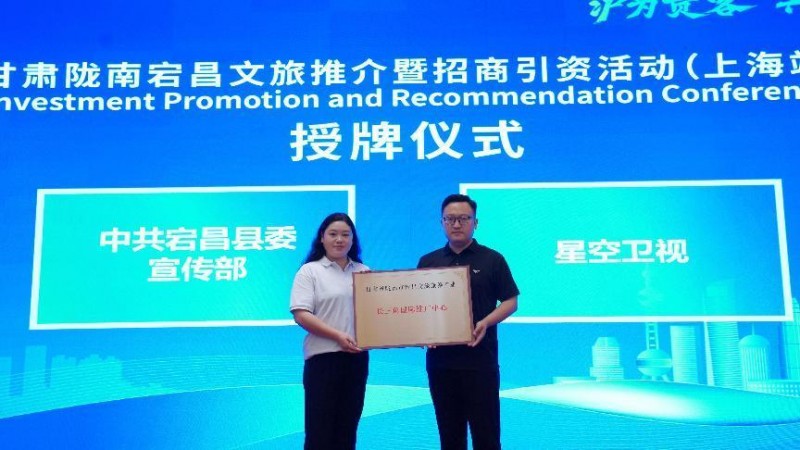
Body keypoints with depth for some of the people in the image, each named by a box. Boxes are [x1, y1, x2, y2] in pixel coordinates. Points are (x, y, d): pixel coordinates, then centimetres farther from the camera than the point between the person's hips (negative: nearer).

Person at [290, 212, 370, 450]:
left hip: (356, 357, 4)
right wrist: (337, 335, -19)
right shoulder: (310, 271, -1)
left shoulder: (364, 272, 12)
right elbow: (301, 315, -10)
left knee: (347, 427, 12)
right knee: (319, 429, 0)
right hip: (323, 357, -4)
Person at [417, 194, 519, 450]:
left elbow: (510, 301, 0)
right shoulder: (428, 262, 9)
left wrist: (486, 323, -17)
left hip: (480, 360, -3)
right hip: (440, 360, 3)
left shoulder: (492, 260, 1)